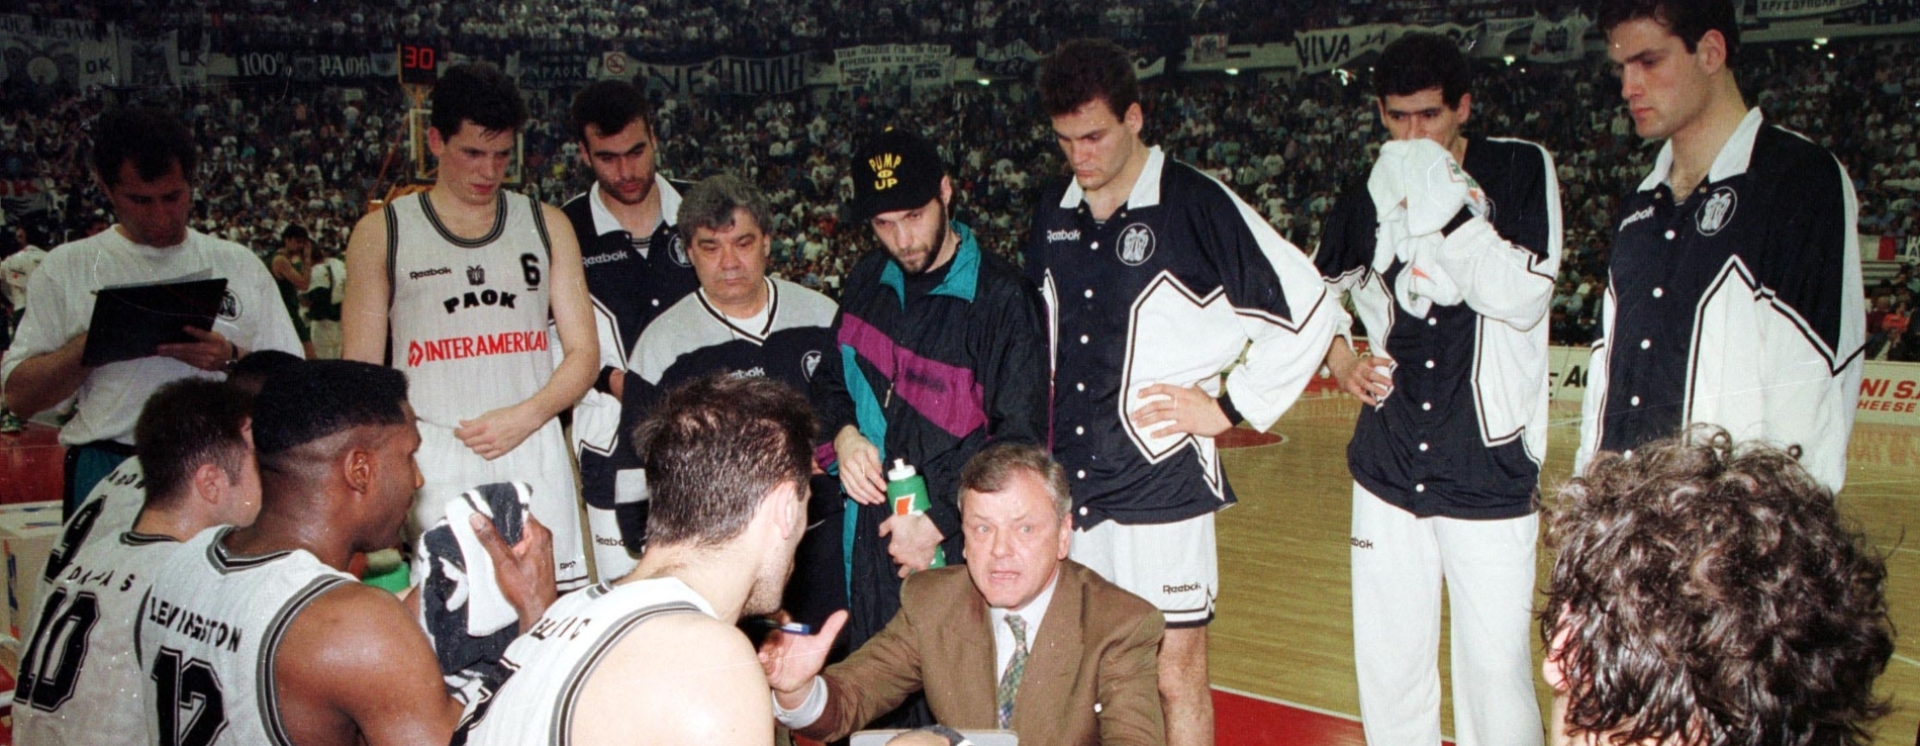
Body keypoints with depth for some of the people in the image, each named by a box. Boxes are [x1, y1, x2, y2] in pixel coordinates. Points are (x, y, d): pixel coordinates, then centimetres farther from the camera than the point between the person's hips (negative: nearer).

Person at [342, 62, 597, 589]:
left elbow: (583, 353, 9)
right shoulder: (382, 234, 7)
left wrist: (525, 416, -8)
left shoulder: (547, 226, 12)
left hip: (535, 456, 2)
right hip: (434, 465, -2)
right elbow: (362, 370, 6)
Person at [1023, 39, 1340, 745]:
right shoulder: (1053, 209, 9)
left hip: (1163, 484, -5)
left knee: (1176, 674, 4)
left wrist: (1231, 407, -5)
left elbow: (1308, 308, -6)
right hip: (1065, 483, 6)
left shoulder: (1198, 205, -9)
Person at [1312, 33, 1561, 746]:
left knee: (1496, 662, -3)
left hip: (1490, 468, -3)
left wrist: (1443, 204, -19)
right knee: (1388, 657, 11)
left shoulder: (1522, 170, -2)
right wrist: (1342, 361, 8)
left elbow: (1522, 297, -16)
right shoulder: (1370, 195, 8)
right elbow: (1318, 289, 24)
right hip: (1388, 468, 4)